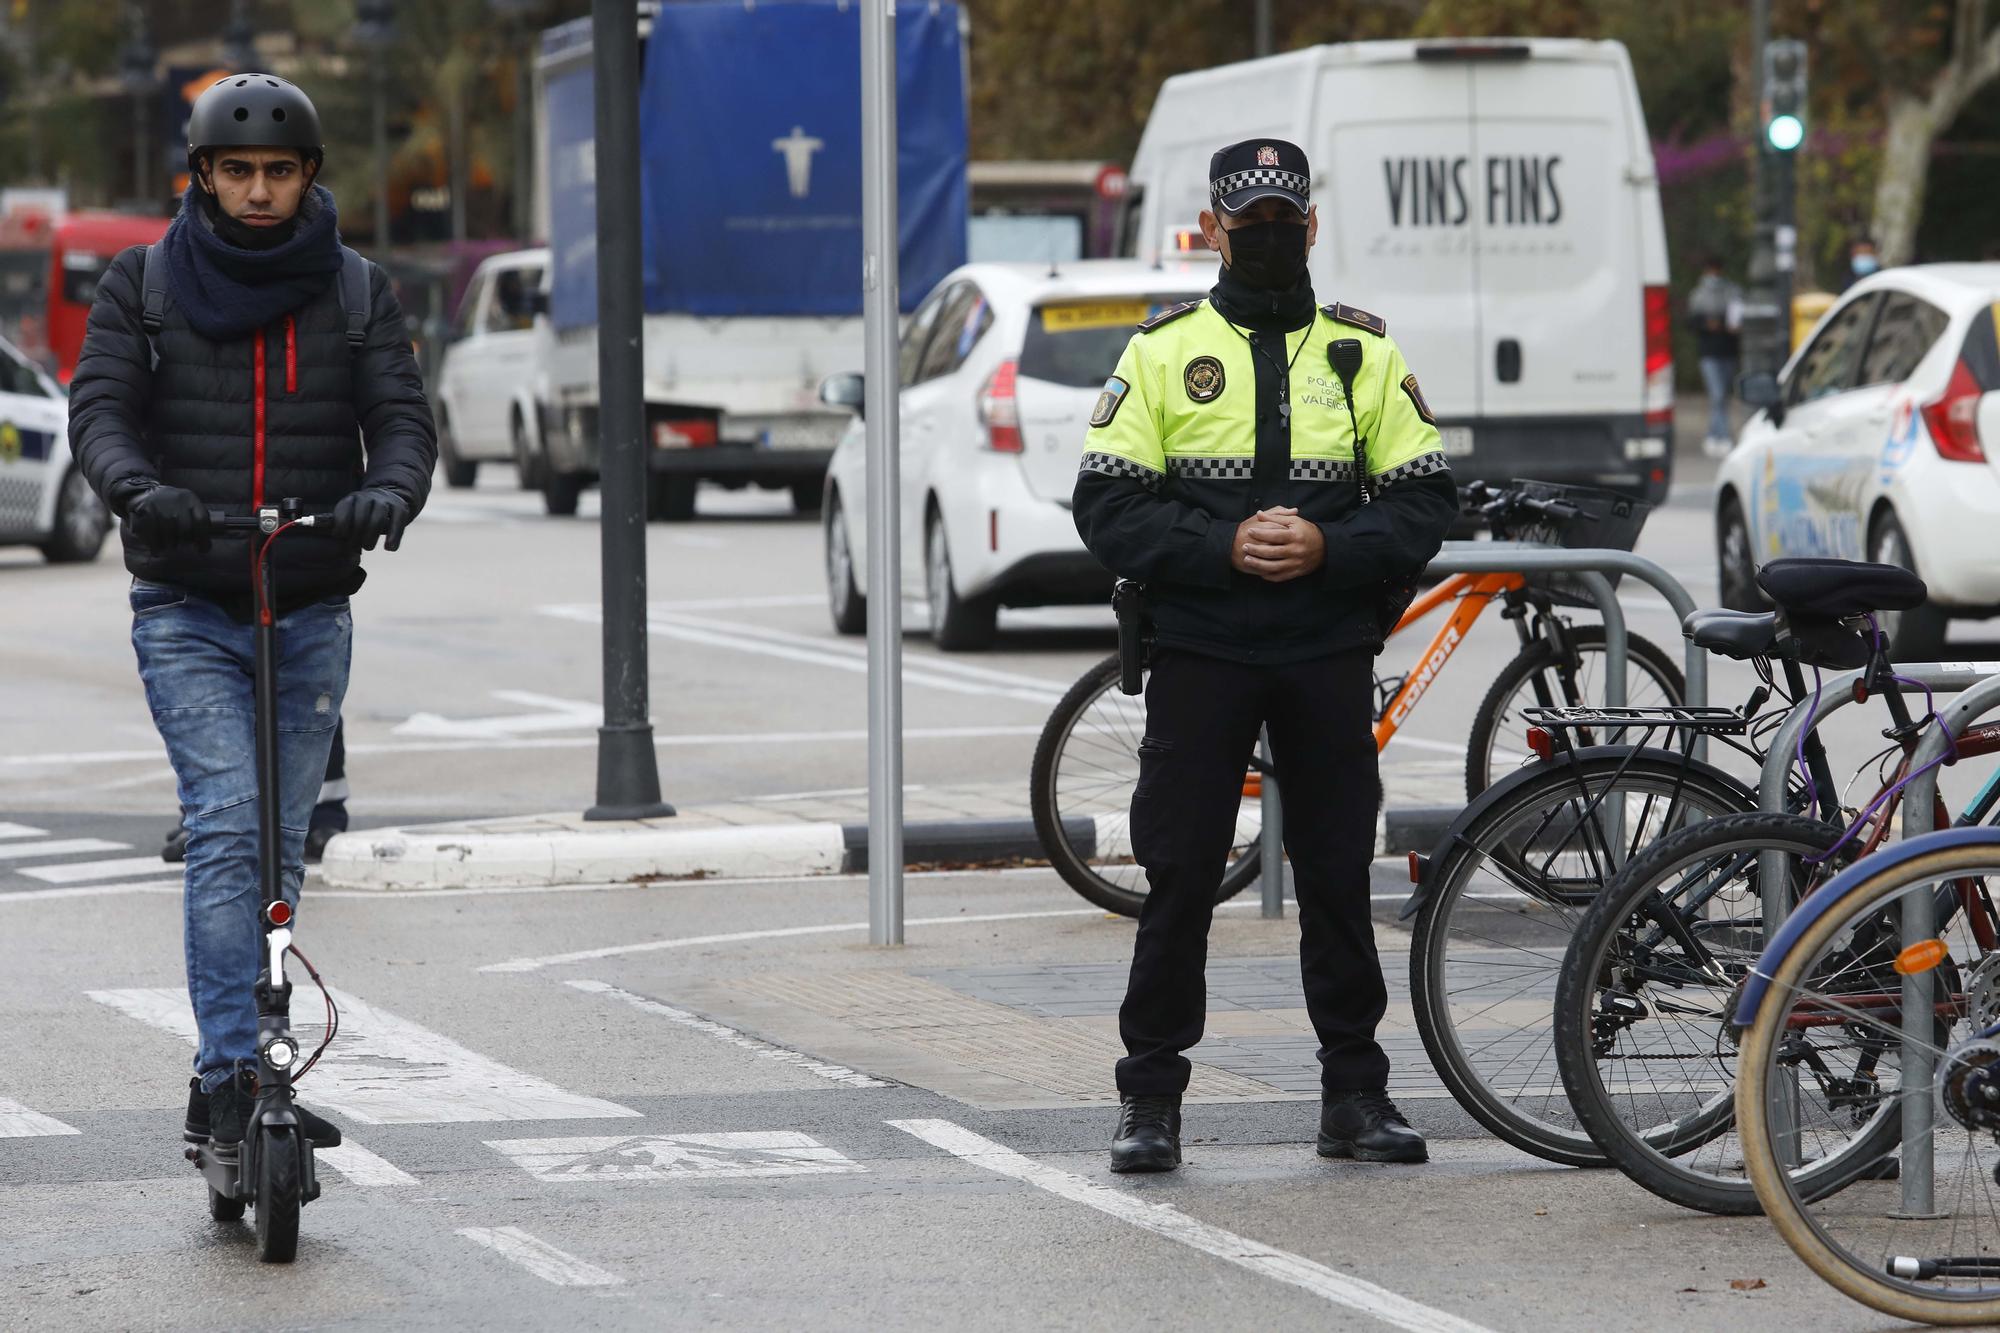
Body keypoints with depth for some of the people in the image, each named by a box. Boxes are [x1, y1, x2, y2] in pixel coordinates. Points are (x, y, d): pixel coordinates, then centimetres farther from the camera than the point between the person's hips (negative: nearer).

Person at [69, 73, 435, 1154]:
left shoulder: (356, 293, 6)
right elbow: (99, 405, -7)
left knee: (278, 846, 7)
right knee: (226, 827, -17)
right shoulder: (143, 284, 3)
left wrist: (389, 492, -26)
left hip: (310, 614, 3)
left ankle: (227, 1081, 18)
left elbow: (401, 417, -2)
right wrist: (137, 489, -29)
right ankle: (231, 1078, -20)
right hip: (185, 609, -3)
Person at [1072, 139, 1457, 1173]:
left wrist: (1328, 548, -12)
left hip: (1329, 656, 1)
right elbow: (1107, 509, -2)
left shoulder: (1365, 353, 9)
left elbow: (1425, 502, 5)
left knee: (1339, 875, 5)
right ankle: (1151, 1096, 6)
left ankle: (1355, 1093, 13)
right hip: (1199, 655, -1)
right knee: (1178, 876, -1)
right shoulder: (1163, 351, 5)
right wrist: (1225, 548, -15)